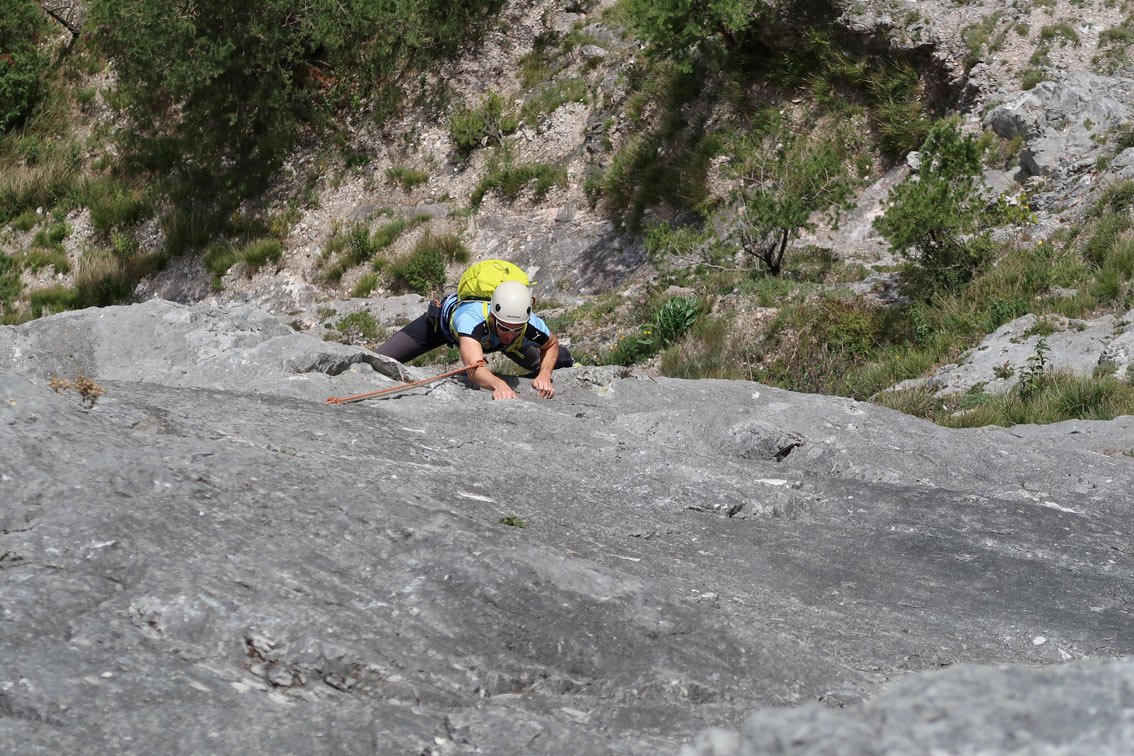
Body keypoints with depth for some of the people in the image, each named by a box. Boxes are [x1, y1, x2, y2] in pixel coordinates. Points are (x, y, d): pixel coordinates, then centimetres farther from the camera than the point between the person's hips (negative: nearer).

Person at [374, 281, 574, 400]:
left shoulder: (532, 325, -39)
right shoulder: (470, 319, -52)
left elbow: (551, 345, -14)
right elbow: (475, 368, -66)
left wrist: (544, 376, -32)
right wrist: (498, 384, -86)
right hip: (444, 318, -3)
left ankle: (566, 359, 51)